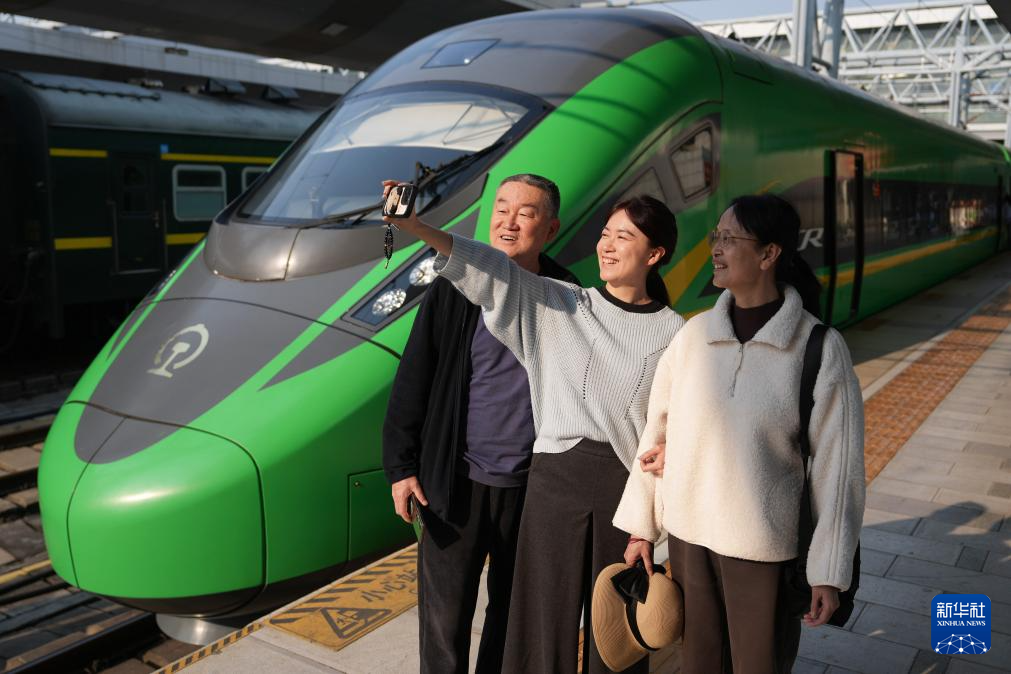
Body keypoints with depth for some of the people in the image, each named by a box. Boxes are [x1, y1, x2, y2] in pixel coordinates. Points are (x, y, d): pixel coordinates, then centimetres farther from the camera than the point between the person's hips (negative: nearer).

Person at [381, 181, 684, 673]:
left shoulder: (673, 333, 0)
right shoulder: (558, 306, 3)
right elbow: (493, 272, -9)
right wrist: (416, 226, -20)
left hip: (625, 485, -1)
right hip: (554, 475, 1)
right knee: (547, 613, 10)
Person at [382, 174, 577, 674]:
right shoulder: (454, 289, -5)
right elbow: (412, 382, -1)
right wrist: (400, 467, -3)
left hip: (533, 484, 2)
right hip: (458, 483, -1)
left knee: (512, 608, 18)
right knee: (445, 618, 8)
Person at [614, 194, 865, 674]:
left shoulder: (819, 348, -11)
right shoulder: (693, 334, -3)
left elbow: (837, 466, -9)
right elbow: (656, 432, 3)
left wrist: (829, 572, -7)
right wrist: (640, 528, 6)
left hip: (765, 548, -3)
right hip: (687, 535, 3)